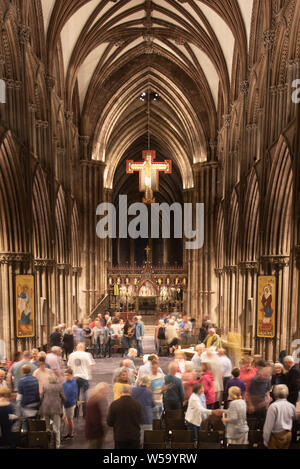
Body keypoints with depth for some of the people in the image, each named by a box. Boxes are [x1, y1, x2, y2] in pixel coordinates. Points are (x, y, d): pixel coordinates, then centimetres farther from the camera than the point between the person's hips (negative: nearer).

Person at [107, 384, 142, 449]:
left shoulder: (114, 404, -13)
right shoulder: (137, 404, -11)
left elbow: (109, 423, -6)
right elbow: (140, 421, 1)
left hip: (119, 437, 0)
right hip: (134, 437, 0)